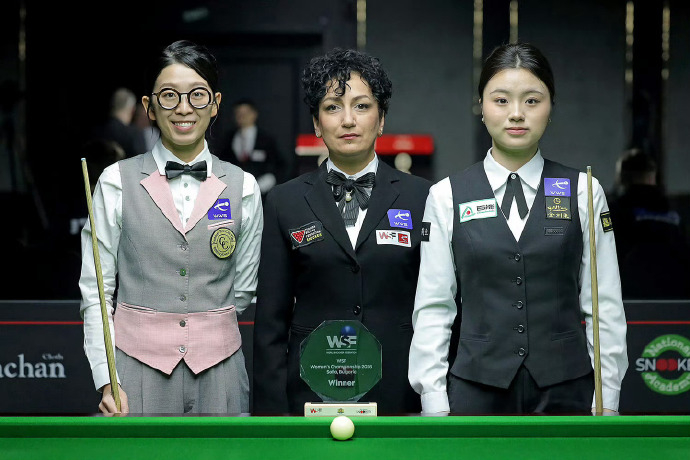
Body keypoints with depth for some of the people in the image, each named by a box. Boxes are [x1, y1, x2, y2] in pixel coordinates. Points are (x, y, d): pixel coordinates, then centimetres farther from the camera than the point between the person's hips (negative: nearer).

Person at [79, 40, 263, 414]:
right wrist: (106, 380, -9)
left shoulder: (242, 187, 5)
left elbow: (243, 292, 10)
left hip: (219, 373, 1)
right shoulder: (117, 183, 1)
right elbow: (95, 291, -1)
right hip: (139, 370, -1)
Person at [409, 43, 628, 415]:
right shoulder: (447, 198, 4)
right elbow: (432, 308, 2)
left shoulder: (583, 193, 5)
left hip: (565, 393, 0)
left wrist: (607, 398, -1)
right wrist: (434, 403, -2)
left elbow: (605, 304, 4)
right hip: (478, 392, 0)